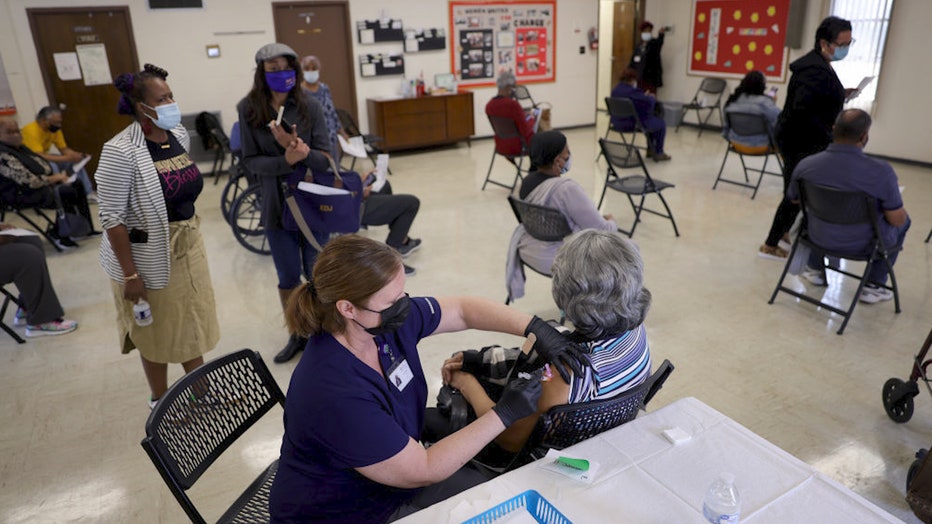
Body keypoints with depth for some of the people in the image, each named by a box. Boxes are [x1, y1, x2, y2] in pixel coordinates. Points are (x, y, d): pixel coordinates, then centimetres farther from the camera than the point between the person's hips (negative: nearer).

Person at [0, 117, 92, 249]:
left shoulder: (19, 147, 10)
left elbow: (42, 164, 17)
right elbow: (30, 181, -26)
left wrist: (58, 176, -1)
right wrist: (57, 177, -15)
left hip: (42, 183, 10)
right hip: (24, 195, -10)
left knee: (77, 186, -1)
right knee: (67, 192, -22)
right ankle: (58, 233, -6)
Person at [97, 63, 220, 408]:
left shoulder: (179, 134, -1)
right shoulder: (121, 152, -22)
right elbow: (111, 218, -20)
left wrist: (190, 234, 15)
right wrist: (130, 274, -19)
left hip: (188, 245, 7)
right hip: (148, 255, -6)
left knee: (193, 319, 19)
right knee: (158, 331, 11)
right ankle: (160, 401, 33)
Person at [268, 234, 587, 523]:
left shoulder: (386, 320, -15)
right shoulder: (335, 394, -36)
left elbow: (464, 310, -1)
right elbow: (424, 471, -26)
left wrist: (535, 329, -15)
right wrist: (505, 414, -23)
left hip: (396, 482, 7)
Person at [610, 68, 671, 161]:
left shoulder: (615, 89, 5)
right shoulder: (632, 91, -23)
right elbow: (649, 102, -17)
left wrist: (644, 96, 18)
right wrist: (651, 97, 4)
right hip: (634, 124, -9)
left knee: (651, 119, 31)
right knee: (661, 122, 13)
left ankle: (651, 149, 39)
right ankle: (658, 153, 20)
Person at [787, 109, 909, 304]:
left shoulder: (805, 165, -19)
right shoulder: (881, 171, -27)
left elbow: (794, 200, 2)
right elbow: (897, 221, -15)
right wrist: (894, 194, 5)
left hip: (819, 238, 3)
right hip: (863, 245, -2)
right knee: (904, 221, 28)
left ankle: (815, 268, 41)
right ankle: (873, 286, 26)